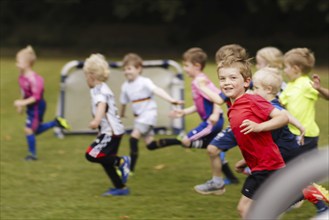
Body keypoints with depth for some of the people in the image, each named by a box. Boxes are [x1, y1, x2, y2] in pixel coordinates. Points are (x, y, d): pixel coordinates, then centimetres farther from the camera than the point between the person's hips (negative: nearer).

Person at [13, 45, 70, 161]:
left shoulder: (33, 79, -29)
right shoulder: (22, 77, -1)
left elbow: (36, 96, -28)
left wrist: (23, 103, -31)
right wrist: (21, 105, 14)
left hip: (37, 106, -9)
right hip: (31, 107, 9)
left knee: (29, 129, -3)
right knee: (35, 129, 20)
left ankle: (32, 154, 10)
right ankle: (56, 122, 30)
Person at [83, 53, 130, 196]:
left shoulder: (99, 90, -14)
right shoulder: (104, 89, 19)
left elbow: (102, 104, -35)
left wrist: (97, 120, -51)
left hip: (110, 131, -10)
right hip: (113, 130, 10)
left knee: (91, 155, -14)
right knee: (105, 161, 12)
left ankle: (121, 161, -11)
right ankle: (120, 188, 13)